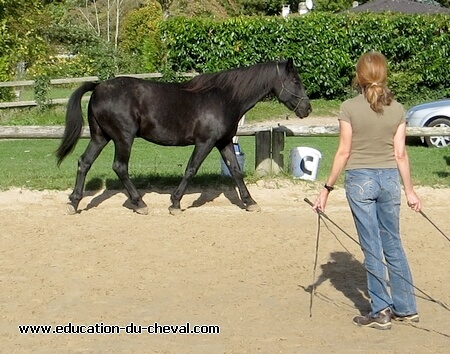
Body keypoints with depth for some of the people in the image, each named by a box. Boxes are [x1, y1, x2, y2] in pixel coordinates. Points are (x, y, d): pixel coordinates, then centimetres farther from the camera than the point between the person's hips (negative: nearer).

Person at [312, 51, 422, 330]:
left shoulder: (350, 108, -9)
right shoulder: (397, 109, 1)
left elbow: (344, 152, -9)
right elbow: (400, 154, 2)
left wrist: (327, 188, -2)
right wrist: (410, 190, 11)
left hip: (360, 180, -3)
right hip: (390, 179, 3)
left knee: (372, 247, 4)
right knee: (393, 244, 14)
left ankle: (381, 311, 9)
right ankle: (406, 307, 20)